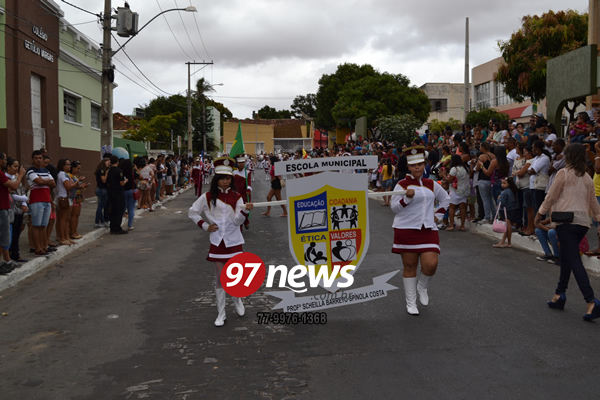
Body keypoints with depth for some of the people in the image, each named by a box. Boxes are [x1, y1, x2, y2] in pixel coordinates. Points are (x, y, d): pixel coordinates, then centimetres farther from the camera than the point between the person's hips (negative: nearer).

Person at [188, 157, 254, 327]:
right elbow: (192, 212, 6)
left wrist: (245, 210, -31)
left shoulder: (236, 197, -3)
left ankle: (237, 300, 37)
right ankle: (221, 314, 13)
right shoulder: (208, 197, -3)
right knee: (219, 279, 3)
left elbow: (238, 221, -13)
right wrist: (204, 226, -4)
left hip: (234, 241, 0)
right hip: (217, 242, 0)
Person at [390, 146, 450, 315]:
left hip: (428, 230, 3)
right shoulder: (402, 185, -3)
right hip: (406, 230, -3)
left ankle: (422, 287, 21)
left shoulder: (432, 184, 9)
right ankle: (411, 303, 16)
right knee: (410, 266, 3)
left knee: (431, 264, -11)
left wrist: (438, 214, 12)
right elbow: (394, 207, -7)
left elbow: (445, 199, 24)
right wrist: (408, 197, -22)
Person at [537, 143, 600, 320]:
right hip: (583, 222, 7)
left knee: (574, 261, -10)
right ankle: (560, 294, 23)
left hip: (566, 220, -7)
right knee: (566, 258, 18)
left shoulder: (563, 173, -5)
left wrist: (541, 212, 9)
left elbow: (551, 196, -3)